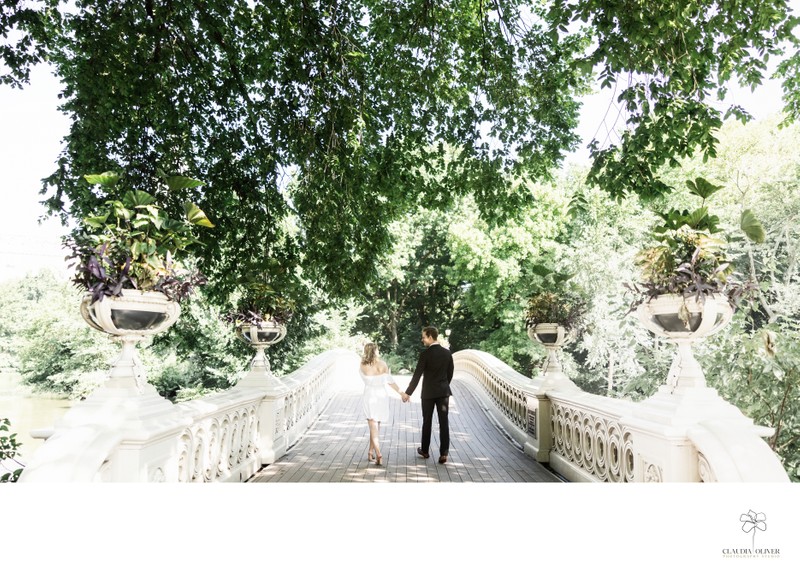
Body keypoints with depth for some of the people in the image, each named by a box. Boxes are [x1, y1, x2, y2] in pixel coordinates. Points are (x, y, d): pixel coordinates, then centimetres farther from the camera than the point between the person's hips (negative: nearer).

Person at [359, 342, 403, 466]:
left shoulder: (362, 366, -9)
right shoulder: (382, 364, -6)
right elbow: (390, 381, -2)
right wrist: (401, 392, 8)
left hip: (369, 397, -1)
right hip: (382, 397, 2)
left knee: (373, 427, 1)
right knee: (376, 426, 19)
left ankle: (379, 456, -11)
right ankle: (371, 452, 27)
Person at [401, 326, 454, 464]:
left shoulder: (425, 354, -14)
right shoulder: (447, 353, 0)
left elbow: (417, 375, -14)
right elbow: (450, 373, 8)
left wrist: (408, 393, -8)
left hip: (428, 393, -3)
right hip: (443, 392, 3)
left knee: (427, 422, 12)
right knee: (444, 422, 2)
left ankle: (425, 450, 25)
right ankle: (443, 453, -2)